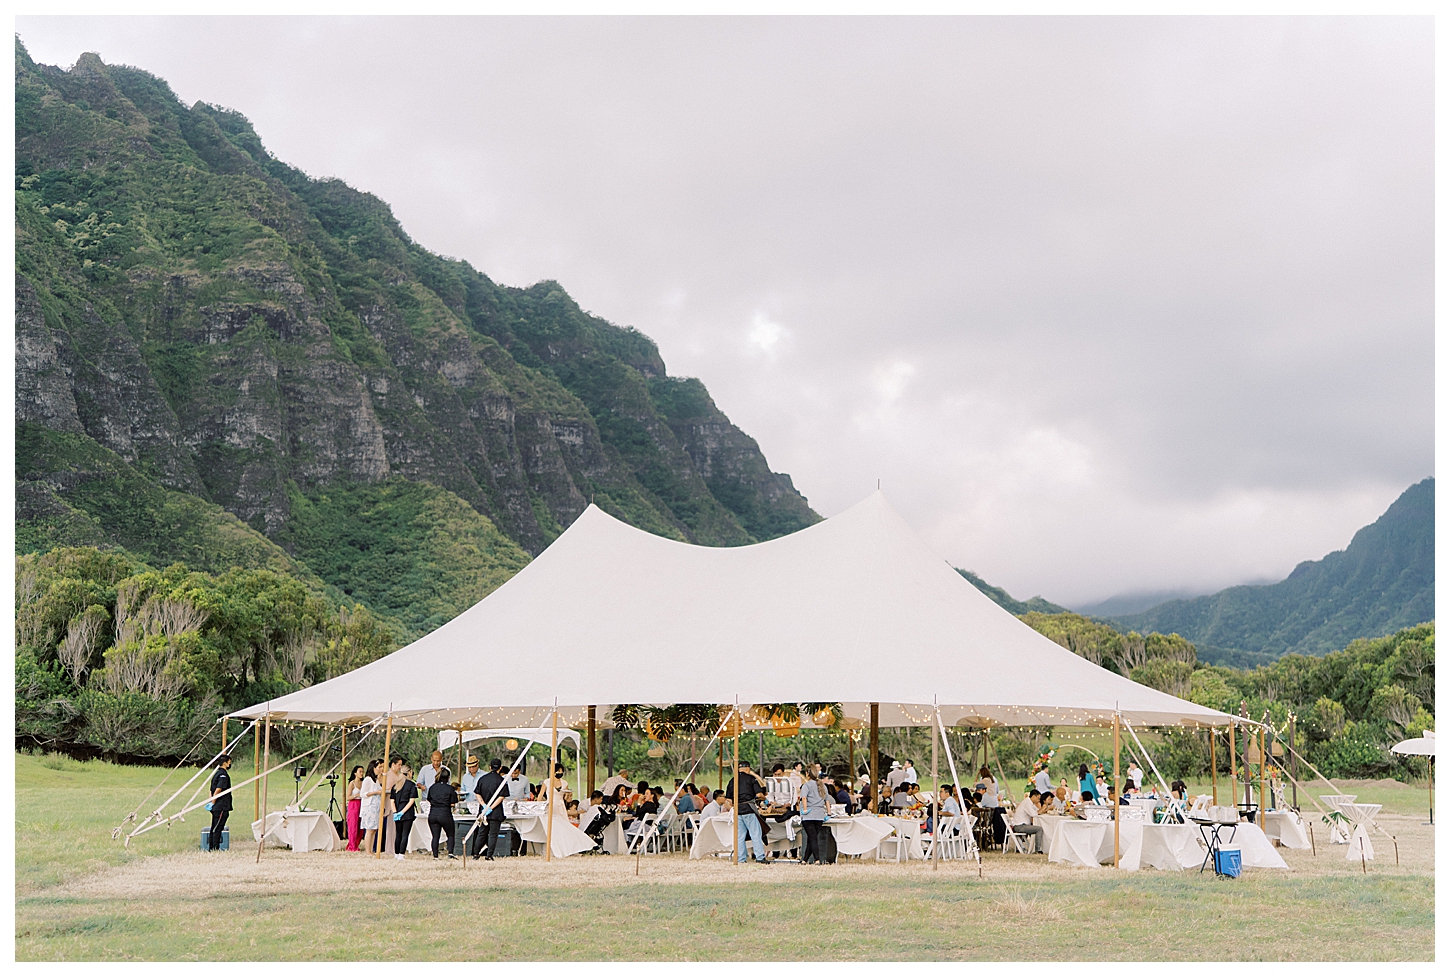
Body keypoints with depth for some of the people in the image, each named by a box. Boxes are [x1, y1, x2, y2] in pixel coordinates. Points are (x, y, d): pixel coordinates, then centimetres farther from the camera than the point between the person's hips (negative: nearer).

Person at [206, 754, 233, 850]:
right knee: (218, 828, -7)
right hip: (221, 807, -9)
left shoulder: (217, 774, 16)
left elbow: (212, 791, 17)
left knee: (214, 827, 12)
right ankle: (215, 848, -6)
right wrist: (212, 803, -16)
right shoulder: (223, 775, -14)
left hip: (216, 807, 9)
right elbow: (218, 790, -21)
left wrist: (212, 803, 16)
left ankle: (211, 848, 15)